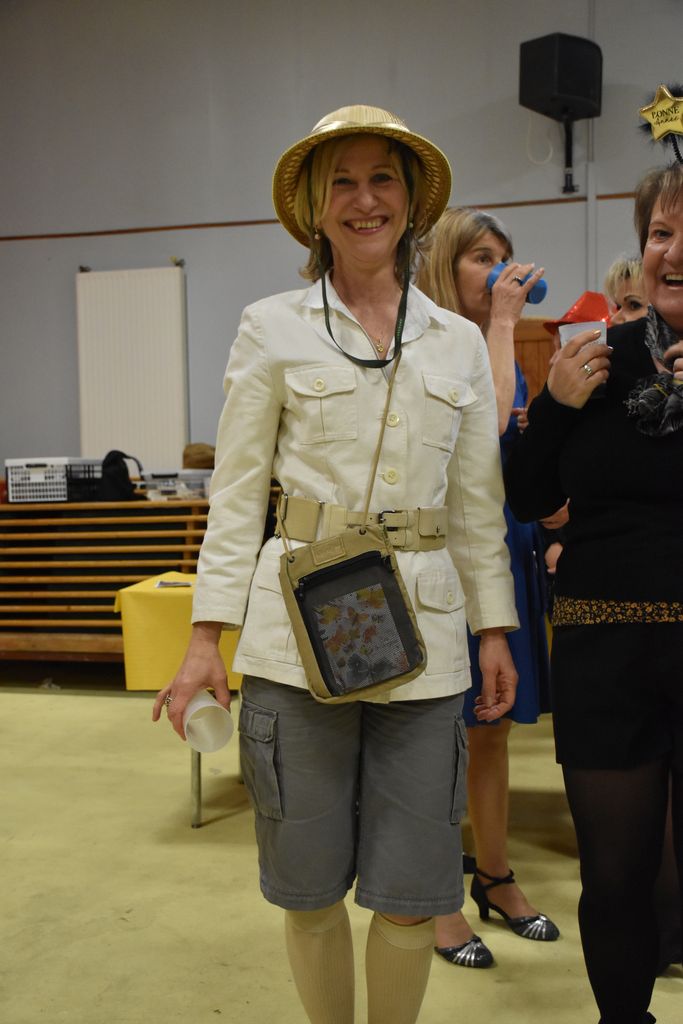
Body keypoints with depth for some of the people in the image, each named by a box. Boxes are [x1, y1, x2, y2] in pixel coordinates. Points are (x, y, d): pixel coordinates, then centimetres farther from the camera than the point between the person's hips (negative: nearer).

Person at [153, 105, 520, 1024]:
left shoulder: (460, 342, 10)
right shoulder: (272, 328, 2)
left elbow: (477, 500, 12)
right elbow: (237, 490, 1)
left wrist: (495, 629, 9)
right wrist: (207, 635, -4)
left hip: (422, 634, 2)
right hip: (301, 629, -1)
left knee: (411, 896, 7)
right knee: (310, 885, 10)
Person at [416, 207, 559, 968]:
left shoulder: (506, 358, 14)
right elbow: (483, 425, -26)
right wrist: (502, 322, -18)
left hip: (508, 553, 8)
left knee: (494, 728, 17)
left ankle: (494, 877, 32)